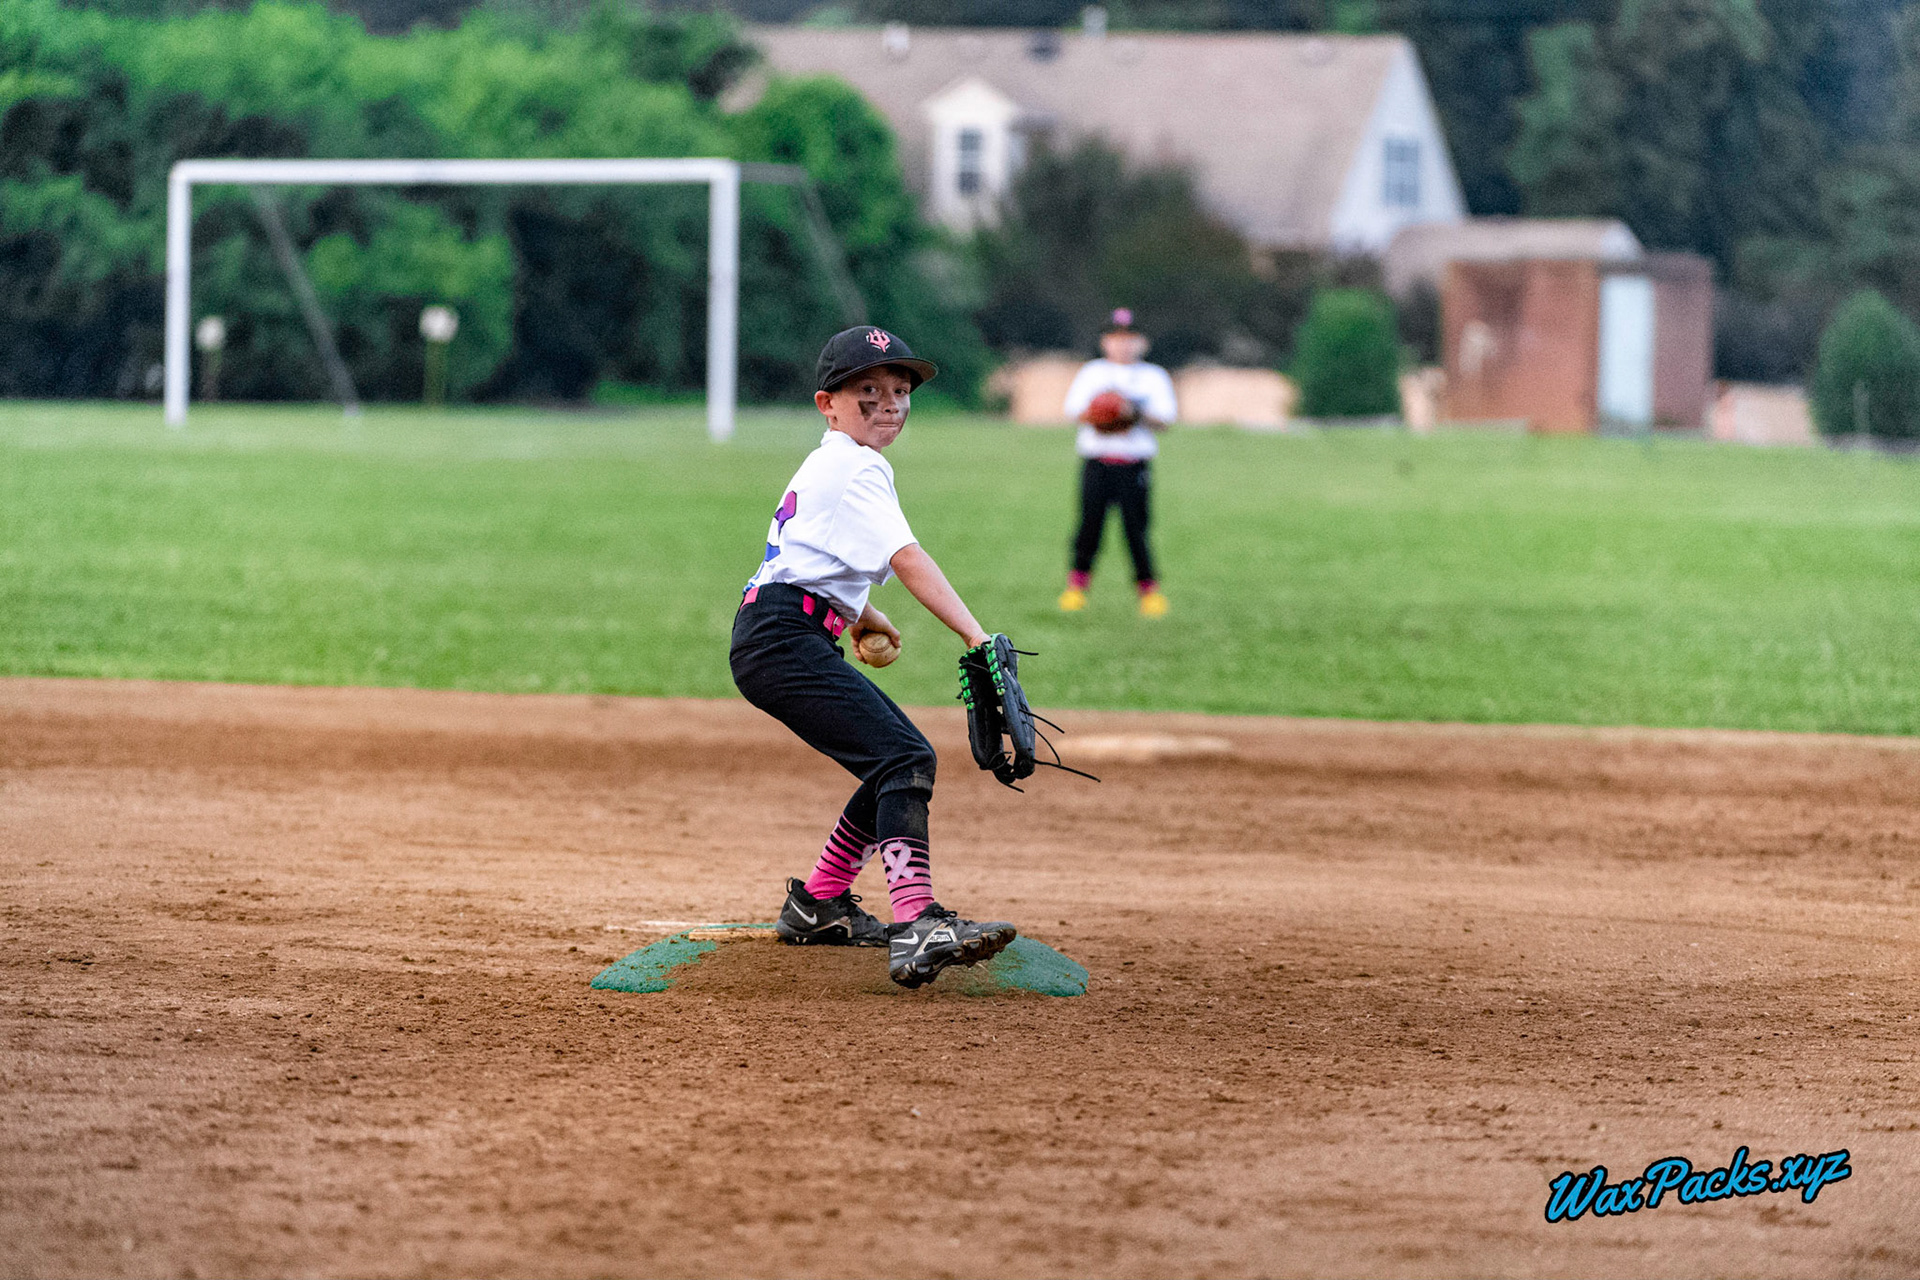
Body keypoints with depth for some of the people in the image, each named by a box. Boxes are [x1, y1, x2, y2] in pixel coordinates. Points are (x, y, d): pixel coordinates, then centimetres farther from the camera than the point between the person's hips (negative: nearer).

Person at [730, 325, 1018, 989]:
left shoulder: (824, 465, 22)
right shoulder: (856, 470, -11)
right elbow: (906, 558, -24)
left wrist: (857, 613, 44)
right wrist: (975, 635, -32)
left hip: (791, 640, 11)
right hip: (783, 641, -11)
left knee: (903, 755, 18)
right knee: (903, 760, -23)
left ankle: (818, 903, 26)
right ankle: (917, 928, -39)